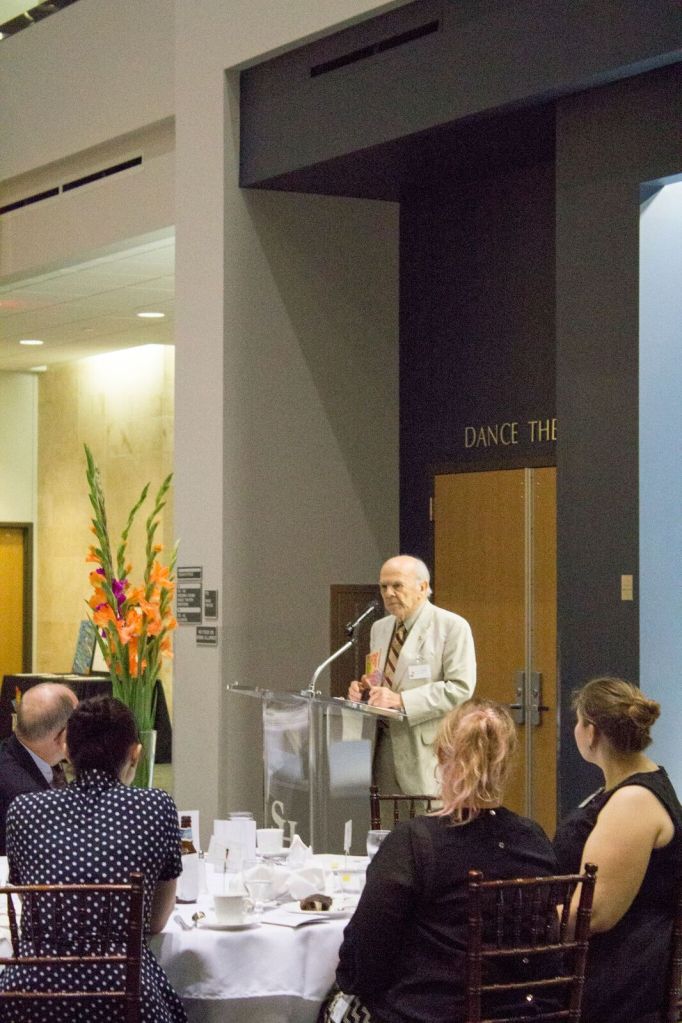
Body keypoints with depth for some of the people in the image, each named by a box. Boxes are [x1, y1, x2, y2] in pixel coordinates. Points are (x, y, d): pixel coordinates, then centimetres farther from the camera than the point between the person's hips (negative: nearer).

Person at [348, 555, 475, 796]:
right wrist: (364, 691, 4)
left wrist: (400, 700, -20)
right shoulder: (380, 629, 18)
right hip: (384, 748, 6)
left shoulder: (452, 627, -4)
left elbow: (461, 689, -13)